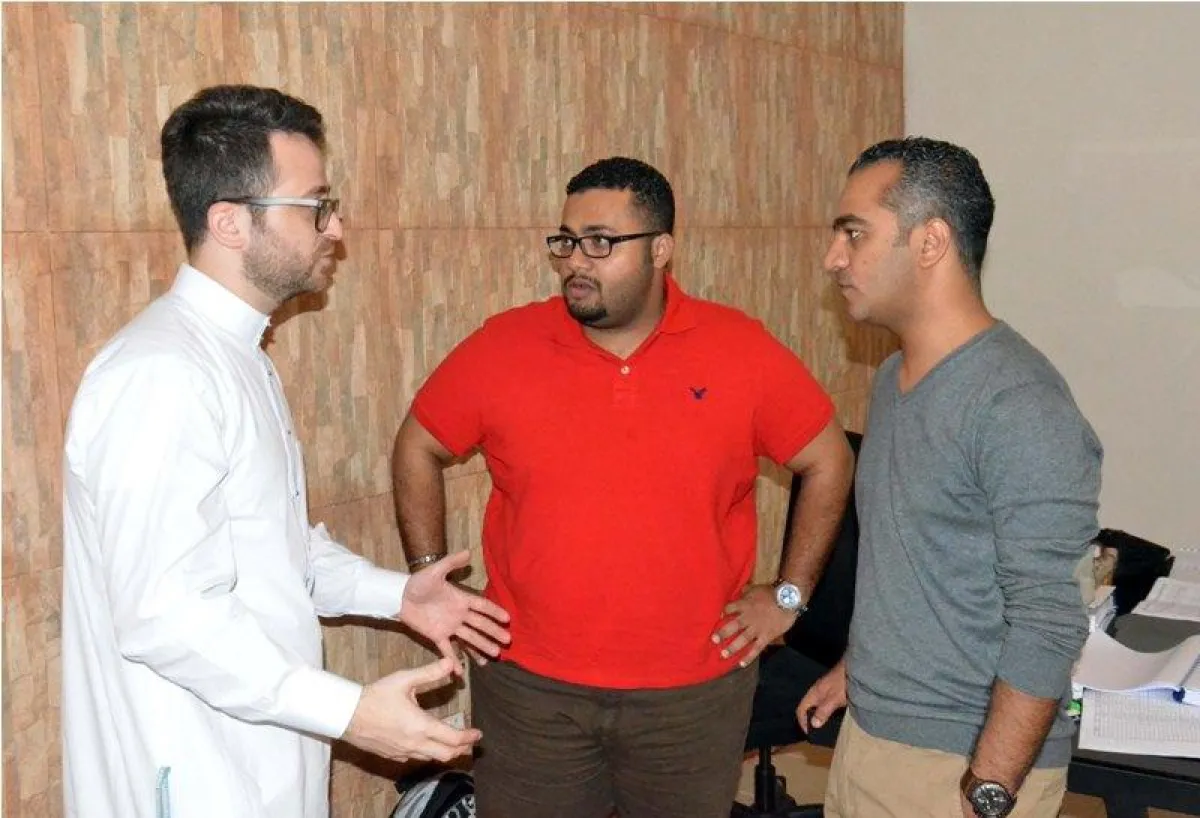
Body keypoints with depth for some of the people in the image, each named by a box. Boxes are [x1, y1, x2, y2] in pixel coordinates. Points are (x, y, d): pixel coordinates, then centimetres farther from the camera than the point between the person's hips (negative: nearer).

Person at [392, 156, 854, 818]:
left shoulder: (742, 352, -6)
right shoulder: (502, 348, -5)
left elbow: (826, 460, 5)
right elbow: (417, 449, 8)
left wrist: (788, 593, 3)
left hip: (695, 691, 0)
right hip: (530, 688, 0)